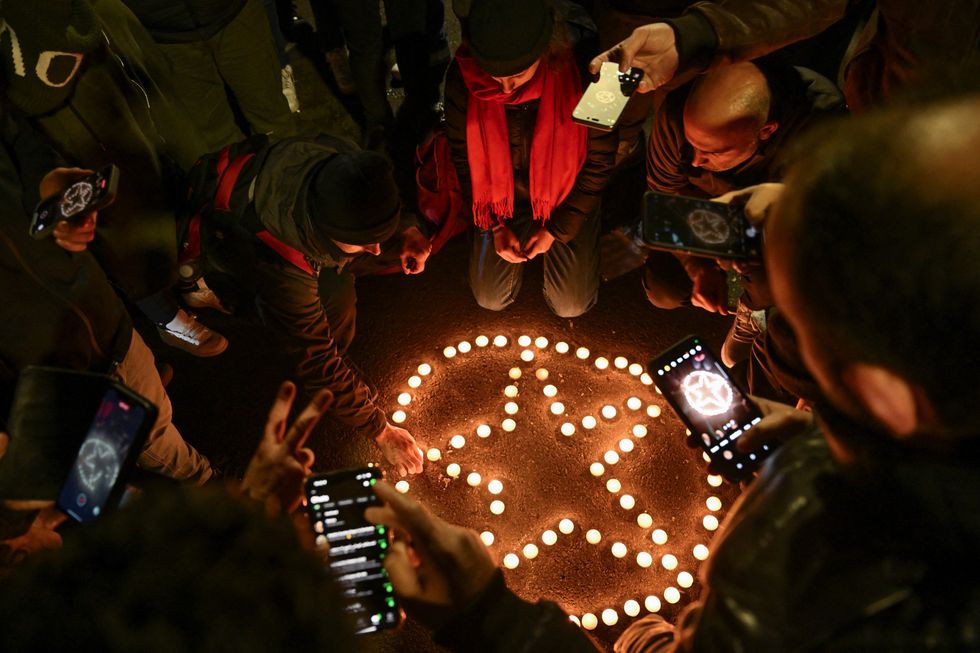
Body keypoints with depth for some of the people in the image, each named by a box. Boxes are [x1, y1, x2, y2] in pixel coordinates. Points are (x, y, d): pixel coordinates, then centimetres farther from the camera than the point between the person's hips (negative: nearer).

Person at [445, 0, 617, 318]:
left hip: (567, 194, -1)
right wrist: (494, 224, -6)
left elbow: (599, 160, -15)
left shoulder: (584, 73, -31)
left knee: (572, 305, -1)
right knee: (490, 298, 2)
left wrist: (557, 229, -11)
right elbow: (462, 155, -7)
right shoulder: (463, 76, -25)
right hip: (502, 193, 2)